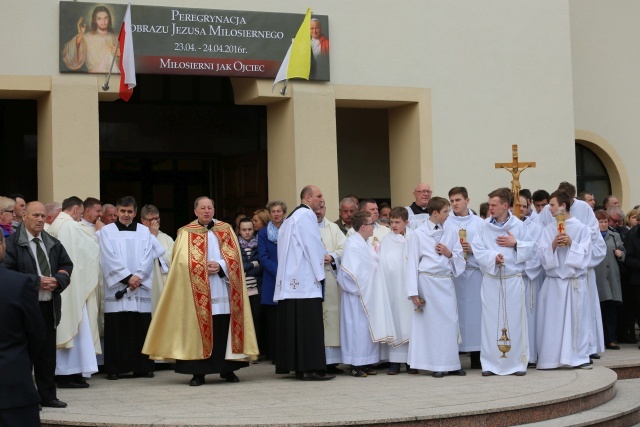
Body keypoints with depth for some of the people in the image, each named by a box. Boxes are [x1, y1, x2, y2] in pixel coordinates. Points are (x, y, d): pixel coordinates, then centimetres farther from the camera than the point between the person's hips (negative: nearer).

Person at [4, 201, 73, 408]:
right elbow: (8, 272, -14)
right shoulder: (12, 243, -7)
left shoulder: (53, 243, 12)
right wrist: (37, 281, -17)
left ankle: (48, 396, 18)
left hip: (49, 305, 6)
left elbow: (67, 265, 17)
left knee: (48, 352, 10)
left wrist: (58, 280, -4)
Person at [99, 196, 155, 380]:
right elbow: (109, 258, -3)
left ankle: (142, 367, 5)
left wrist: (138, 277, -10)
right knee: (116, 329, -4)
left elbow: (148, 257, 4)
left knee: (141, 327, 0)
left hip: (140, 288, 2)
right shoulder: (107, 231, 6)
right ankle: (114, 369, 1)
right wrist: (128, 277, -11)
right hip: (116, 288, -2)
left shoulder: (144, 231, 13)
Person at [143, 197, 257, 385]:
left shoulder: (226, 230, 13)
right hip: (197, 291, -2)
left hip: (222, 290, 2)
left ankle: (227, 369, 10)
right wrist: (204, 267, -14)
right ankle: (198, 373, -1)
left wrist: (220, 265, -12)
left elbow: (234, 256, 4)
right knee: (198, 329, -4)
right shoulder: (186, 233, 7)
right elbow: (184, 261, -4)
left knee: (224, 328, 0)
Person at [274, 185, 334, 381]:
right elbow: (314, 246, -12)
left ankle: (293, 365, 10)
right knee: (309, 325, -9)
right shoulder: (307, 215, -8)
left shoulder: (290, 218, 21)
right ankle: (310, 368, -12)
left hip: (289, 281, 9)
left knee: (292, 324, 8)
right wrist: (320, 273, -4)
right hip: (305, 280, -9)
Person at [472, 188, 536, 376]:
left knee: (514, 320, 2)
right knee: (491, 320, 1)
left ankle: (517, 362, 11)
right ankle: (491, 364, 7)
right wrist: (493, 257, -19)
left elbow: (532, 249, 3)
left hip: (513, 280, 0)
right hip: (491, 280, 1)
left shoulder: (519, 226, 1)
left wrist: (515, 244, -10)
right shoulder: (484, 226, 2)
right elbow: (477, 250, -5)